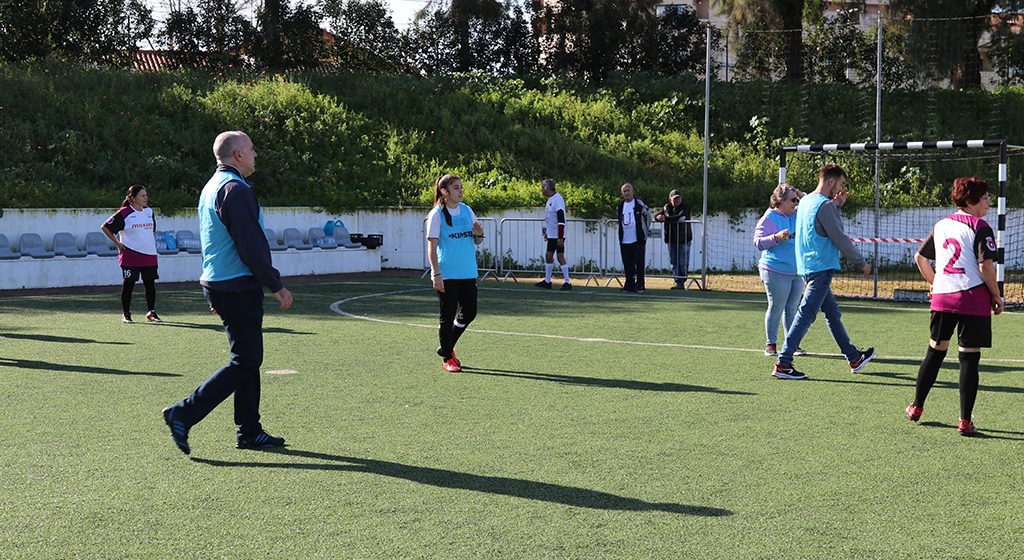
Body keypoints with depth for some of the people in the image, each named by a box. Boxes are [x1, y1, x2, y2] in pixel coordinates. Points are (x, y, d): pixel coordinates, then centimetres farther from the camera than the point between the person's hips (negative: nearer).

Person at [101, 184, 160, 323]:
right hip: (130, 255, -5)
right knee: (128, 284, 0)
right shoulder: (124, 213, -8)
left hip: (149, 254, 5)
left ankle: (151, 312, 16)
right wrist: (117, 243, -4)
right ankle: (126, 314, 9)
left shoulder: (149, 211, 9)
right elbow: (105, 227, -4)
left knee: (150, 283, 6)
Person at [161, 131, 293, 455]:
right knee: (246, 361, -6)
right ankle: (184, 414, -8)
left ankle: (248, 432, 18)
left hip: (218, 283, 10)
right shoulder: (235, 189, -16)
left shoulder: (211, 188, 16)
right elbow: (251, 246, -21)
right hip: (239, 288, -10)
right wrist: (276, 285, -13)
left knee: (248, 358, 14)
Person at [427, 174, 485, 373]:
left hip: (468, 273, 6)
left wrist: (479, 235, -7)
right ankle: (447, 358, 12)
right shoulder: (437, 214, -7)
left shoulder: (467, 210, 10)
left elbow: (477, 241, 17)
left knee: (469, 313, 7)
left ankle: (446, 347, 27)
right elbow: (432, 246, -9)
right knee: (448, 316, 0)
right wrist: (436, 274, -15)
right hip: (447, 275, -6)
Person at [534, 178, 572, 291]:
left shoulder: (558, 199, -16)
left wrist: (560, 237, -25)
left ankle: (568, 283, -4)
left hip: (558, 235, -9)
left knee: (560, 256, -8)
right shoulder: (550, 199, 13)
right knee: (548, 256, 11)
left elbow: (561, 219, -22)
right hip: (551, 235, 9)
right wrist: (546, 233, 22)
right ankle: (547, 281, 18)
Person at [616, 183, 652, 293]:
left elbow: (648, 215, 6)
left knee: (639, 264, -4)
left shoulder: (639, 204, -3)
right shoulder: (621, 206, 13)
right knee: (627, 265, 7)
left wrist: (646, 229, 7)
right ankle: (629, 284, 15)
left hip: (638, 240, -5)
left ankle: (639, 285, 0)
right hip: (624, 241, 5)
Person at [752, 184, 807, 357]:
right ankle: (771, 344, 7)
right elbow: (758, 242, -12)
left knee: (792, 309, 9)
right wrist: (776, 237, -26)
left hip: (797, 272, 7)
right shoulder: (769, 218, -8)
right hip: (776, 272, -7)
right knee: (776, 308, -2)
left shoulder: (796, 215, 11)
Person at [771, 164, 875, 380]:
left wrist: (837, 205, 13)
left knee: (833, 313, 17)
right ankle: (783, 364, -12)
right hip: (821, 267, -10)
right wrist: (862, 263, -4)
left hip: (809, 267, 10)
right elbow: (840, 239, -14)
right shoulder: (824, 205, -15)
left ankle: (854, 358, 28)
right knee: (806, 315, -10)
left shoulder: (806, 201, 13)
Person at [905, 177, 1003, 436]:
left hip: (942, 297, 6)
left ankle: (916, 407, 27)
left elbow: (920, 257, 19)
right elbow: (986, 266, -16)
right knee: (969, 358, -1)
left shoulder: (941, 225, 13)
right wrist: (997, 297, -5)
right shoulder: (980, 227, -8)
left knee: (935, 352, 20)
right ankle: (965, 421, -1)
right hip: (973, 299, -6)